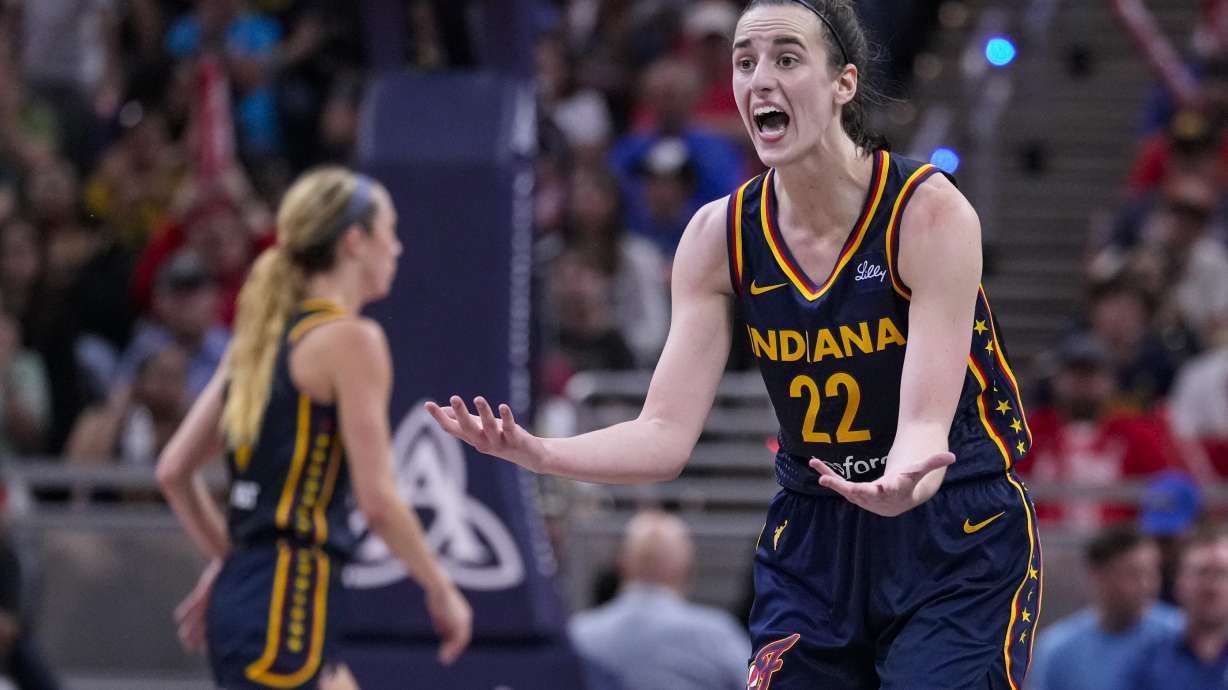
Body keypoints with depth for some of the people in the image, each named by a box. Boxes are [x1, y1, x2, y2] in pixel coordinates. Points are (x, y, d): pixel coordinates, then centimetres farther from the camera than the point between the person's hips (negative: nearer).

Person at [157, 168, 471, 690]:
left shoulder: (265, 337, 16)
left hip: (240, 591, 10)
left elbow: (173, 472, 17)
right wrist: (441, 591, -3)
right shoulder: (350, 340, -8)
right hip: (289, 605, -10)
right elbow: (377, 500, -14)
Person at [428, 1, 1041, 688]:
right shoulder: (721, 234, -4)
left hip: (957, 546, -4)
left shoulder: (930, 212, -17)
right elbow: (666, 436, -9)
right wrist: (537, 452, -28)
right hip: (814, 545, 4)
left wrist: (906, 484, -50)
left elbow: (926, 425, -25)